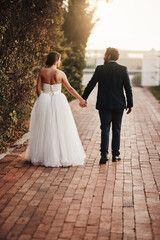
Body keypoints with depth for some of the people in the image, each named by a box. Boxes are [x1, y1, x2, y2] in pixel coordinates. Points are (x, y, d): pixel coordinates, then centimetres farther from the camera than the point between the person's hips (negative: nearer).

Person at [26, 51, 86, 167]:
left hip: (44, 101, 3)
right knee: (60, 129, 5)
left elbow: (38, 89, 1)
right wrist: (81, 99, 12)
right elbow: (70, 89, 1)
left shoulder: (42, 72, -1)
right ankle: (62, 155, 9)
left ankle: (43, 156, 17)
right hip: (58, 101, -2)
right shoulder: (60, 74, -6)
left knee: (44, 129, 11)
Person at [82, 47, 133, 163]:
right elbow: (128, 88, -2)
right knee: (116, 129, 11)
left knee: (105, 129, 3)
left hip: (104, 104, -1)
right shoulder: (123, 69, -2)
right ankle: (115, 154, 15)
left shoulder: (100, 69, -5)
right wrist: (130, 104, 6)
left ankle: (104, 154, -6)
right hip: (118, 104, 1)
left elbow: (91, 85, -3)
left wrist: (83, 99, 6)